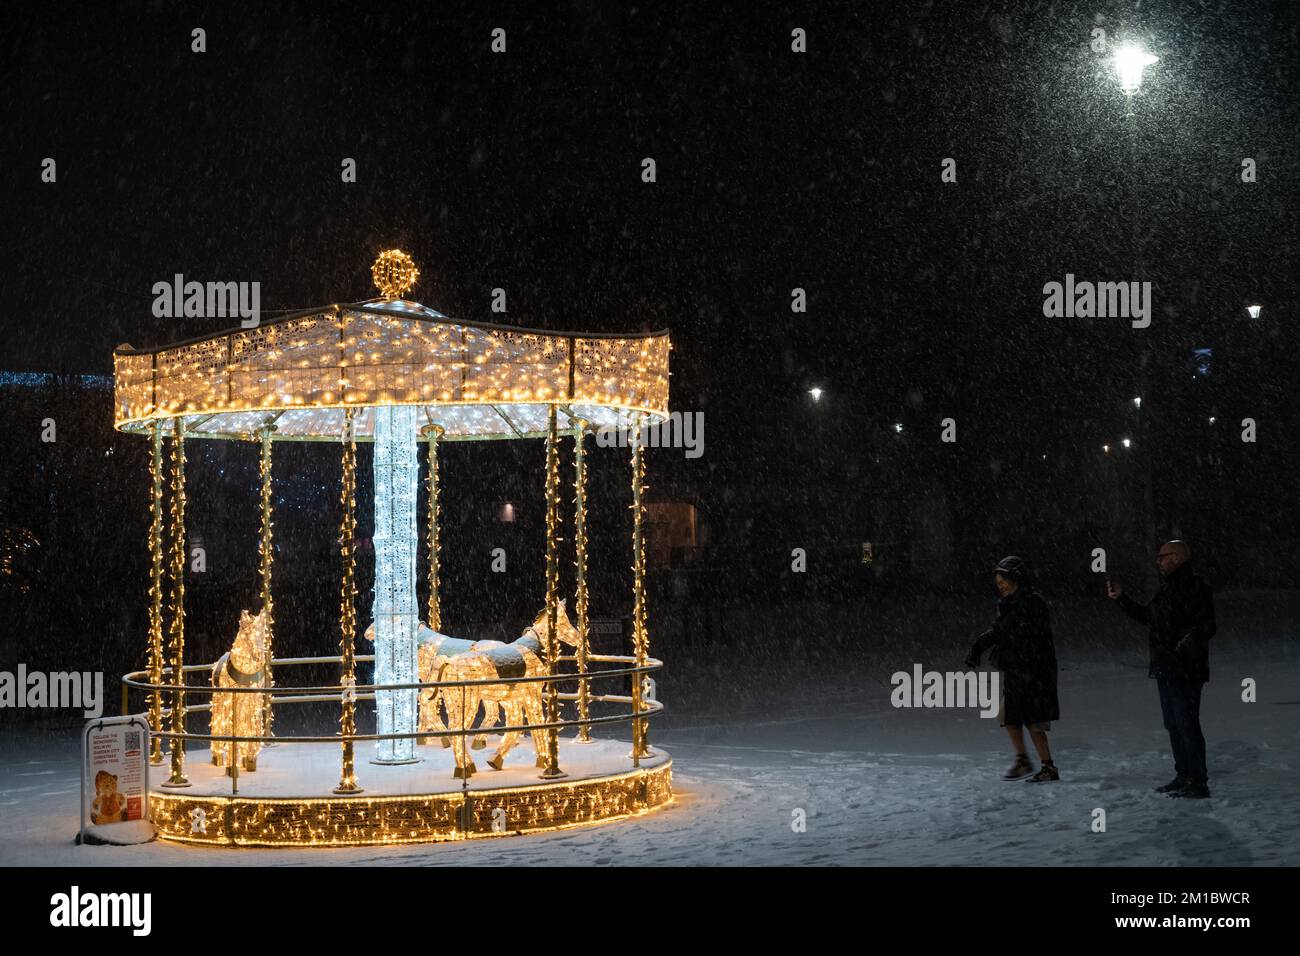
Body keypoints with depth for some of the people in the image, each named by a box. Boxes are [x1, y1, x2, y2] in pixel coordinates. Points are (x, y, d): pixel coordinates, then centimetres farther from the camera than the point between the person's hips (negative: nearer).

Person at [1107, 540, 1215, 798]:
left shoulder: (1194, 588, -13)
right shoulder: (1167, 588, 17)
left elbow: (1205, 627, -20)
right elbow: (1146, 615, 30)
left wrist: (1181, 650, -24)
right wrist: (1121, 598, 26)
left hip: (1185, 671, -10)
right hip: (1165, 670, 10)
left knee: (1187, 724, -8)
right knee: (1173, 725, 14)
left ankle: (1198, 782, -3)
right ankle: (1183, 776, 23)